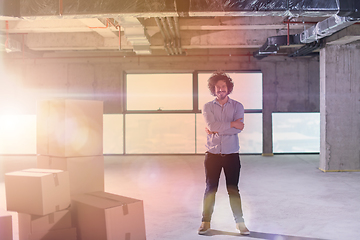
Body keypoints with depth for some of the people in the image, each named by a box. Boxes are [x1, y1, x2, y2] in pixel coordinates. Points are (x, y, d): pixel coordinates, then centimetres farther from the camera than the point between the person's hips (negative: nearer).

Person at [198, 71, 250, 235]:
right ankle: (206, 222, 17)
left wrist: (216, 129, -14)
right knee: (210, 189, 6)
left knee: (233, 189, 6)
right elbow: (212, 126, -14)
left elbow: (238, 128, -13)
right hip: (212, 154, 0)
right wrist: (232, 124, -12)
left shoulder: (237, 106, 3)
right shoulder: (207, 107, 3)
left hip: (231, 155, 0)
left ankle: (240, 222, 16)